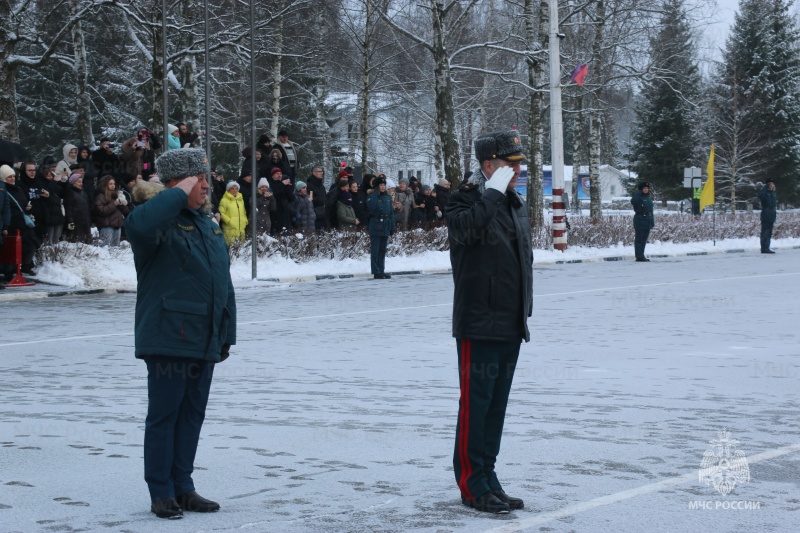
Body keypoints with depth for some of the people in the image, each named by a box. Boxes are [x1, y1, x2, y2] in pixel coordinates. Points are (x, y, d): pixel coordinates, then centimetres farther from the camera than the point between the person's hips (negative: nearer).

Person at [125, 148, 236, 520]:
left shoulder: (207, 225, 16)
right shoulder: (162, 221, -10)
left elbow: (223, 283, 20)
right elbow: (137, 225, -37)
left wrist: (226, 333, 17)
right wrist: (179, 195, -25)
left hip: (205, 343, 8)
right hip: (169, 339, -8)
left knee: (192, 415, 13)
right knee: (164, 415, -1)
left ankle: (183, 488, 22)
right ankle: (162, 493, 7)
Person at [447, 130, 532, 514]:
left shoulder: (515, 205, 16)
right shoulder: (468, 200, -8)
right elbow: (462, 229, -32)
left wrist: (524, 309, 21)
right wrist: (493, 192, -25)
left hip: (511, 325, 8)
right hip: (479, 324, -8)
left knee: (497, 404, 13)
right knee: (476, 402, -4)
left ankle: (487, 480, 21)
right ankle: (473, 486, 2)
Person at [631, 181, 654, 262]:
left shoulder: (648, 197, 17)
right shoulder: (638, 196, -6)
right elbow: (633, 201, -30)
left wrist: (652, 220, 16)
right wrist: (640, 193, -25)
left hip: (647, 220, 8)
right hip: (640, 220, -8)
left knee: (644, 240, 11)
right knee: (639, 239, -7)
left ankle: (641, 256, 17)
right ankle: (639, 256, -8)